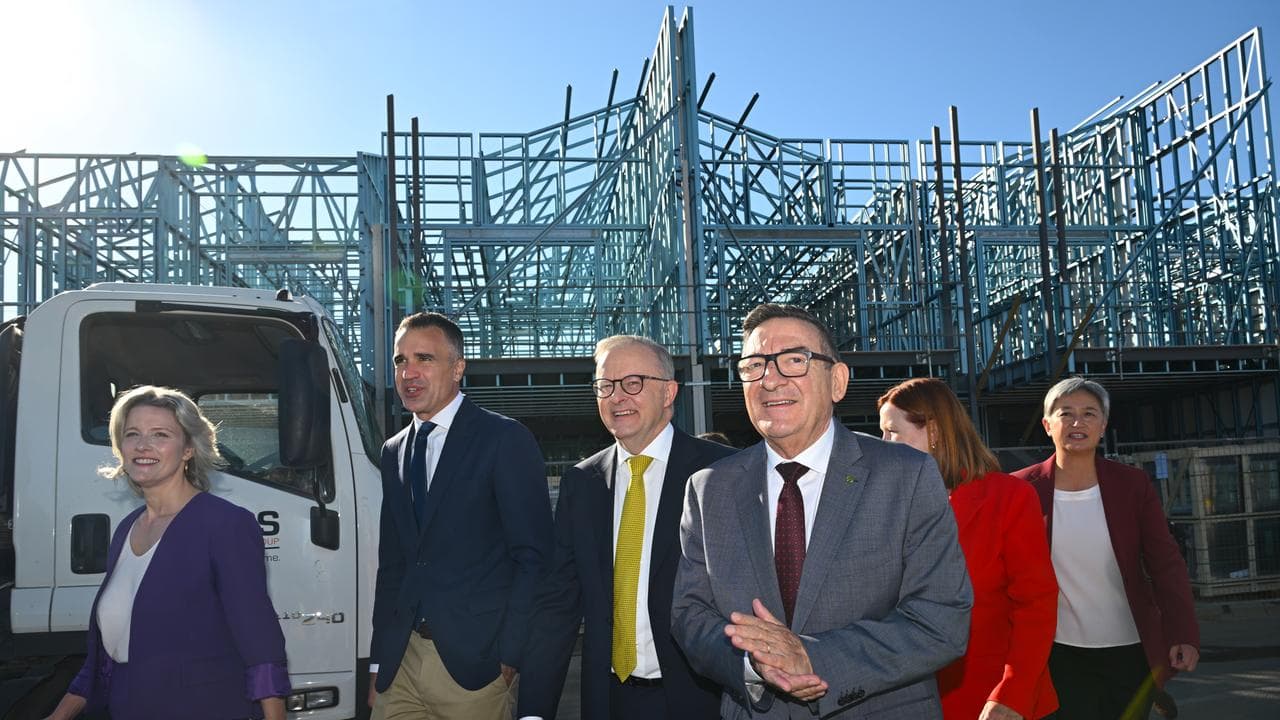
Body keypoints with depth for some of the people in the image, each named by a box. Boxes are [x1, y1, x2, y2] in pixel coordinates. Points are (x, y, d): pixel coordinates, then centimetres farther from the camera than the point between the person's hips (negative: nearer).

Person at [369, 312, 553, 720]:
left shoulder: (506, 440, -6)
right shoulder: (394, 452, 12)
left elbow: (534, 556, -10)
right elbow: (391, 565, 14)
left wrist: (510, 657, -13)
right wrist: (379, 662, 10)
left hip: (476, 664, -5)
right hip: (401, 664, 5)